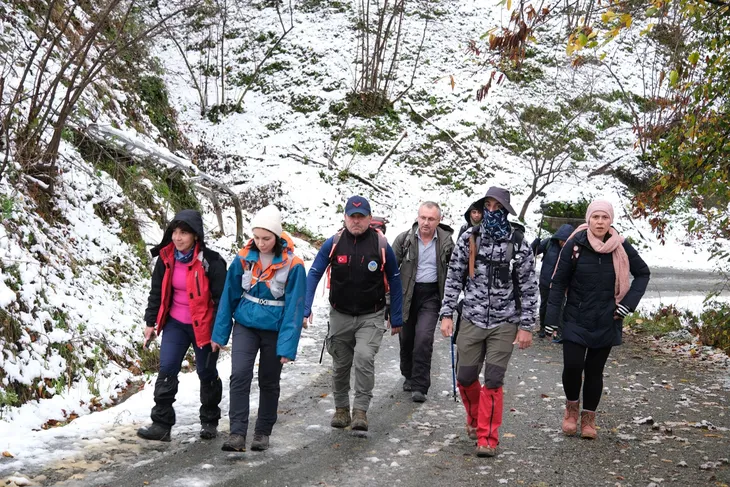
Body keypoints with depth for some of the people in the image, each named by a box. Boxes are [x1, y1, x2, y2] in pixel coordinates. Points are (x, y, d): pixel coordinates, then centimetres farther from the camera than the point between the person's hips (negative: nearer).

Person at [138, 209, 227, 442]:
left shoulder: (211, 262, -18)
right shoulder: (166, 258, -3)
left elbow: (221, 298, -13)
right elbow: (157, 292, 9)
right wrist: (150, 322, 8)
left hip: (203, 327, -4)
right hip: (175, 324, 4)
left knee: (207, 373, 11)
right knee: (166, 370, -6)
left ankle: (210, 421, 28)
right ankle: (161, 424, -2)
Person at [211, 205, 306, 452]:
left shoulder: (293, 265, -15)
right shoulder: (243, 259, -7)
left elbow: (294, 308, -13)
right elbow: (229, 296, 1)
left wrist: (287, 346, -16)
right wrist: (220, 333, 4)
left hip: (274, 330, -1)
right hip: (245, 325, 1)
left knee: (269, 383, 11)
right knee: (239, 375, -15)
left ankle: (263, 433, 27)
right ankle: (237, 434, -12)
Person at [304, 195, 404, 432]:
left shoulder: (381, 245, -9)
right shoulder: (333, 243, -7)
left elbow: (394, 282, 2)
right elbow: (313, 274, -2)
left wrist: (396, 319, 4)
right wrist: (305, 308, -13)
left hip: (371, 317, -2)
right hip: (340, 315, 2)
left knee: (364, 358, -22)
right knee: (340, 365, 13)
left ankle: (361, 411, -13)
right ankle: (341, 409, 33)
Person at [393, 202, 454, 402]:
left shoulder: (446, 242, -2)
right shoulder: (404, 239, -4)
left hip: (431, 295, -1)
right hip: (406, 294, 2)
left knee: (424, 338, -15)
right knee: (406, 338, 11)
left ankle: (420, 386, -8)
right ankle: (409, 376, 35)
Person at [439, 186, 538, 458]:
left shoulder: (518, 244, -5)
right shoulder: (469, 239, 1)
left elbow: (529, 287, -2)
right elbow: (454, 278, 6)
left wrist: (526, 326, -5)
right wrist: (447, 315, 1)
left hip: (504, 324, -2)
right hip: (472, 320, 2)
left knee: (493, 382, -5)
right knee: (465, 377, 9)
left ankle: (487, 438, 7)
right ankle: (475, 418, 38)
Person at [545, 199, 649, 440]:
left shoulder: (621, 247, -4)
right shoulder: (575, 244, -8)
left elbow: (643, 273, 11)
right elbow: (559, 282, -3)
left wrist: (629, 302, -2)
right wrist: (551, 318, -6)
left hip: (606, 323, 1)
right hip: (576, 320, -1)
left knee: (594, 370, 7)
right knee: (572, 366, -11)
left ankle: (588, 418, 24)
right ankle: (572, 407, 17)